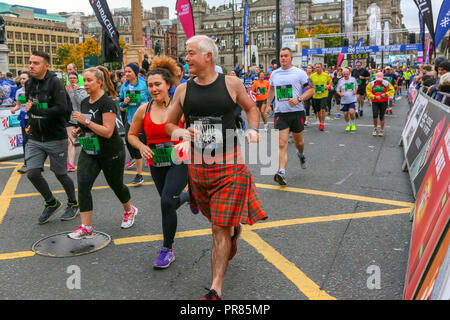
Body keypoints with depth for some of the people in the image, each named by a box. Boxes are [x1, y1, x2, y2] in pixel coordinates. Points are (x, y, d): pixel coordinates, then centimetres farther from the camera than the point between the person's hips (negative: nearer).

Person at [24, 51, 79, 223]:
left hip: (56, 139, -6)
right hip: (35, 139, 6)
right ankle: (52, 203, 21)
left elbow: (62, 109, -25)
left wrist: (35, 110, -22)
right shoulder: (29, 84, 7)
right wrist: (32, 123, 11)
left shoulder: (54, 83, -14)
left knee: (61, 174, 7)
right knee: (32, 173, -3)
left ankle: (73, 204, 30)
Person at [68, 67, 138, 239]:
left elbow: (108, 131, -24)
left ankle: (129, 210, 40)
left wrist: (86, 121, -27)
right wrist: (78, 131, 3)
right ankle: (86, 227, -5)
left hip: (111, 152, -6)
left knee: (115, 184, 11)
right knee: (83, 185, -9)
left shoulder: (107, 103, -16)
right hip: (89, 151, 7)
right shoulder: (84, 102, 8)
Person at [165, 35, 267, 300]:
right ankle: (235, 229, 56)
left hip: (229, 165, -4)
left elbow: (251, 107, 14)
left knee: (221, 230, -5)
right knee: (216, 221, 20)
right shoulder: (184, 89, 5)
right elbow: (170, 123, 12)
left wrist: (253, 128, -5)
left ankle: (216, 289, 5)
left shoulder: (231, 83, -2)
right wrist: (178, 131, -10)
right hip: (197, 166, 4)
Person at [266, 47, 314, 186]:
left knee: (298, 140, 15)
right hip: (280, 113, 1)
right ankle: (281, 172, -20)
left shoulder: (299, 72, -2)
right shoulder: (274, 73, 11)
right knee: (282, 144, -12)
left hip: (297, 111, -1)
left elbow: (311, 89, -3)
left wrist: (299, 99, -17)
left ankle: (301, 154, 49)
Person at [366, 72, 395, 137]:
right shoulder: (371, 84, 2)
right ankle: (375, 129, 11)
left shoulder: (386, 83, 1)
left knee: (381, 116, 2)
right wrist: (375, 97, -13)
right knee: (375, 115, -12)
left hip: (383, 102, 0)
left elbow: (392, 90, 3)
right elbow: (368, 92, 0)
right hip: (375, 102, 1)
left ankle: (382, 130, 15)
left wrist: (385, 94, -12)